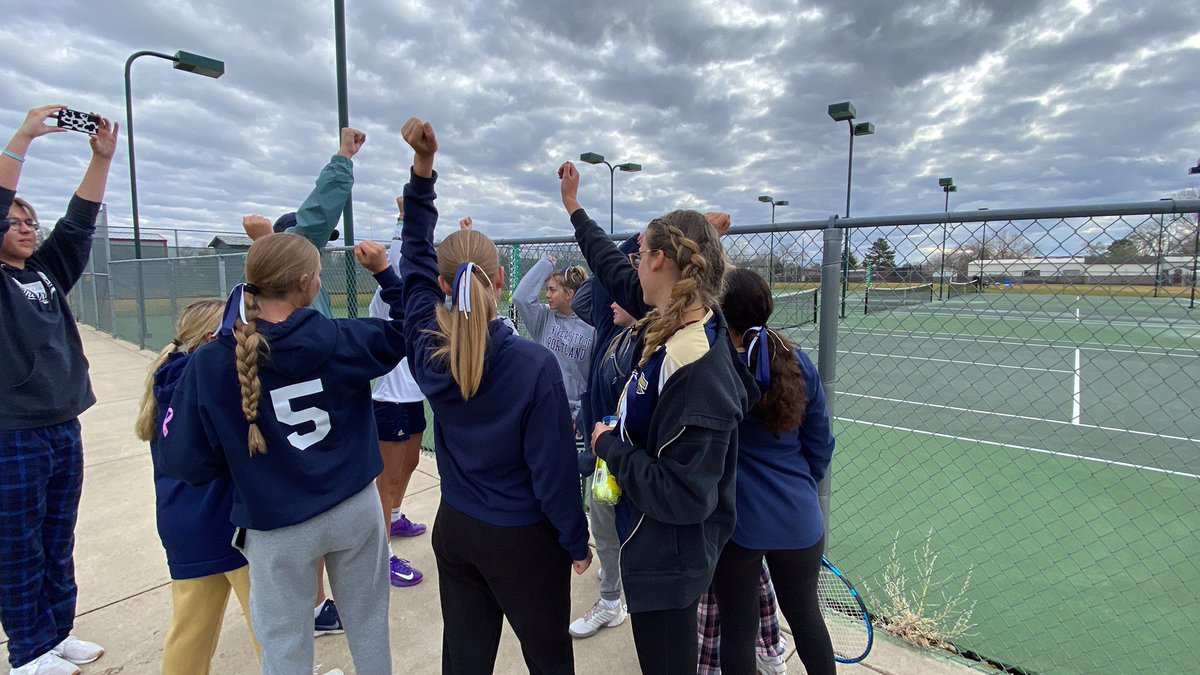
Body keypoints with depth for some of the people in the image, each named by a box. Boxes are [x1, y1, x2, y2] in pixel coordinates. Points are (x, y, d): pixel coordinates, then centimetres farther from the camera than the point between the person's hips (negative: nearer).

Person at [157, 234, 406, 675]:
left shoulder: (210, 365, -15)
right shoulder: (341, 341, -14)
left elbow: (183, 460, -11)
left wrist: (239, 463, 8)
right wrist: (385, 272, 4)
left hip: (278, 526, 0)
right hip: (356, 507, 1)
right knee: (369, 624, 22)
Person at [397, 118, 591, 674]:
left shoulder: (427, 351, -11)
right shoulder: (535, 366, -25)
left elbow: (415, 262, 0)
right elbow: (553, 467, -19)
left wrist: (422, 166, -3)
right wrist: (577, 542, -3)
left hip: (455, 530, 5)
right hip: (523, 541, -4)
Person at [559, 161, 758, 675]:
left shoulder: (697, 369, -32)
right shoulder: (670, 325, -6)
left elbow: (683, 497, -31)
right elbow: (616, 271, 12)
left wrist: (609, 446, -18)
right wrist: (574, 209, 22)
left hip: (667, 563, -8)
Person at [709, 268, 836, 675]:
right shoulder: (798, 363, -7)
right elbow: (820, 446, 2)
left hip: (734, 523, -3)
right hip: (798, 520, 4)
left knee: (737, 628, 15)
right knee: (806, 615, 25)